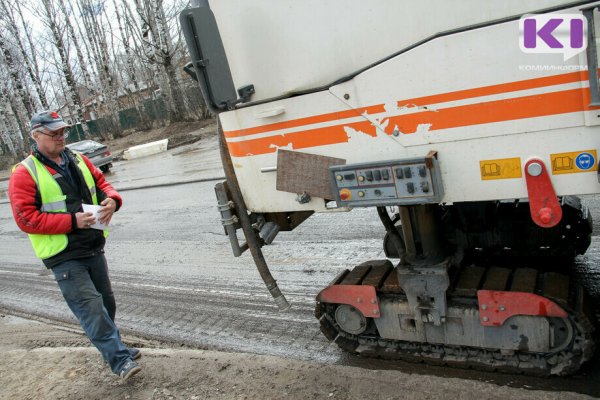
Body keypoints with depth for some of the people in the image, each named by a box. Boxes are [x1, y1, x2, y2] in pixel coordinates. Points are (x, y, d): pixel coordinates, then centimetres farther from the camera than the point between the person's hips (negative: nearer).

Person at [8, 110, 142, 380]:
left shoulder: (78, 160, 8)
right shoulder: (25, 173, -10)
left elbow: (102, 183, 16)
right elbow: (26, 219, -15)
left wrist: (112, 200, -9)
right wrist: (72, 221, -22)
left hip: (94, 248, 7)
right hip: (64, 257, -6)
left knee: (106, 303, 17)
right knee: (91, 308, -11)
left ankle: (113, 348, 36)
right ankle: (120, 360, -2)